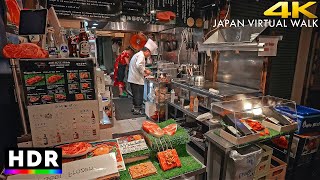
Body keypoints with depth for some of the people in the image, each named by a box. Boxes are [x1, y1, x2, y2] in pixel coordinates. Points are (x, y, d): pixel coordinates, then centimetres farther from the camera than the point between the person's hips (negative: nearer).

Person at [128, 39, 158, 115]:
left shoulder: (137, 54, 20)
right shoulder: (141, 55, -13)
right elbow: (138, 65, -30)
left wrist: (143, 73, 18)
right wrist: (145, 71, -16)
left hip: (132, 78, 10)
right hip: (137, 80, -10)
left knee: (136, 94, 19)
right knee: (139, 95, 0)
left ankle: (135, 107, 30)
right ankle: (138, 110, 9)